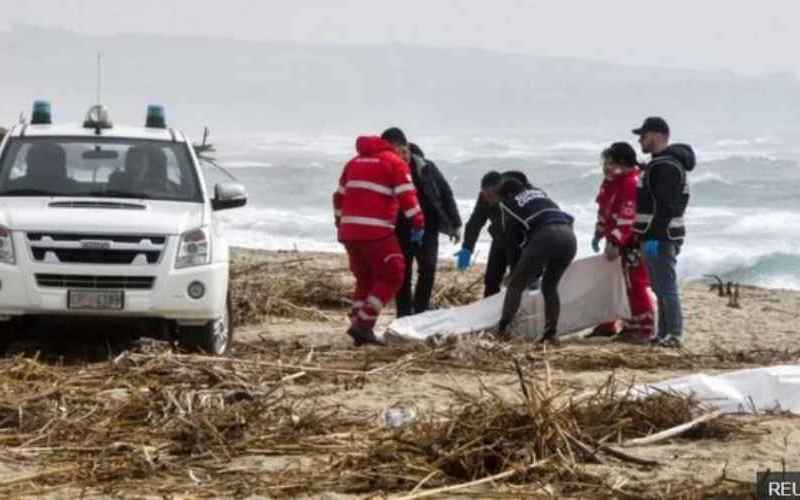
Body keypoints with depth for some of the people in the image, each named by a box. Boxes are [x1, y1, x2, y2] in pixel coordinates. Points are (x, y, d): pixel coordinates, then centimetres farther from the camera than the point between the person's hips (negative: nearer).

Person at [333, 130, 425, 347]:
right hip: (376, 232, -7)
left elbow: (339, 197, 24)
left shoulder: (355, 162, 20)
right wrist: (419, 224, -5)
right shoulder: (395, 162, 0)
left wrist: (340, 224, 30)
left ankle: (358, 325, 9)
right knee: (391, 276, 2)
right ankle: (364, 324, -8)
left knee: (365, 279, 18)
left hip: (349, 231, 7)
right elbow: (407, 197, -10)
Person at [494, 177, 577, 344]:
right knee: (550, 286, 21)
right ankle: (551, 334, 13)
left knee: (516, 284, 7)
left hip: (546, 236, -5)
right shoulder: (539, 193, 33)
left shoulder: (509, 203, 19)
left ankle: (502, 329, -4)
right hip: (569, 236, 5)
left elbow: (512, 237, 17)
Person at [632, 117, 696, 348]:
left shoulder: (666, 166, -16)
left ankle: (674, 335, -9)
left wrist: (655, 236, -26)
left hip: (661, 237, -11)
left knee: (667, 288, -9)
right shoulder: (658, 164, 19)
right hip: (656, 236, 11)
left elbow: (666, 206, -23)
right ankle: (664, 334, 18)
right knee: (661, 288, 13)